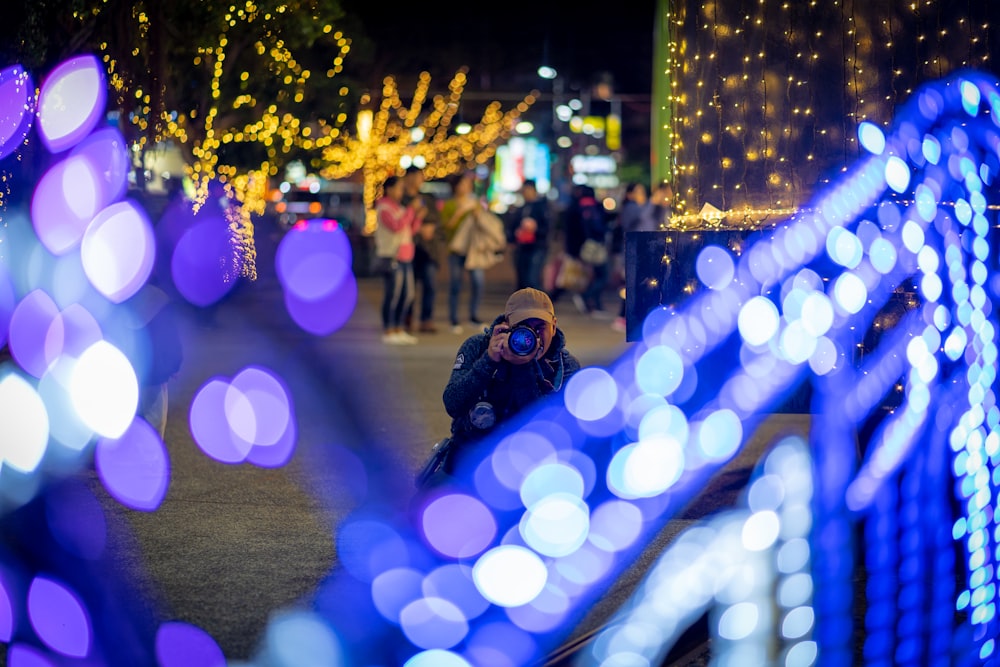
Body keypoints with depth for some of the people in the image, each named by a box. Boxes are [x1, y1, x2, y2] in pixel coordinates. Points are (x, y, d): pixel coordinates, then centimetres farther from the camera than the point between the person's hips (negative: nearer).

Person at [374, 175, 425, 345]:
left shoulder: (399, 207, 20)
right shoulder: (384, 208, -7)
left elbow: (410, 231, 20)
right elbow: (396, 226, -22)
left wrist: (419, 216, 6)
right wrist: (411, 209, -17)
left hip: (405, 257, 9)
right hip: (392, 256, -9)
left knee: (407, 294, 10)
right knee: (393, 294, -8)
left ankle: (399, 331, 18)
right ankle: (388, 332, -5)